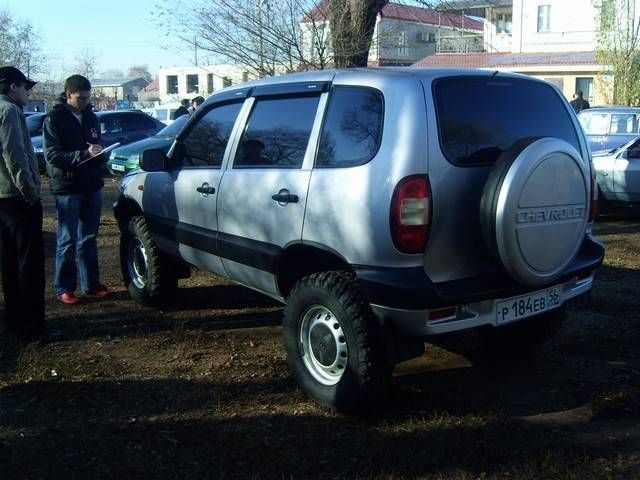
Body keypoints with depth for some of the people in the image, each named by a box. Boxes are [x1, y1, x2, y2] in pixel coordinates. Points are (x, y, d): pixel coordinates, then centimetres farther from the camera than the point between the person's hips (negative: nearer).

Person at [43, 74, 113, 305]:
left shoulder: (91, 117, 13)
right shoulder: (55, 119, -7)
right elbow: (52, 155, -14)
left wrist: (100, 154, -4)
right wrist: (83, 154, -25)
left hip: (92, 186, 6)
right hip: (67, 188, -6)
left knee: (89, 239, 13)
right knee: (67, 241, -1)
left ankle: (91, 283, 22)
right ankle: (64, 288, 8)